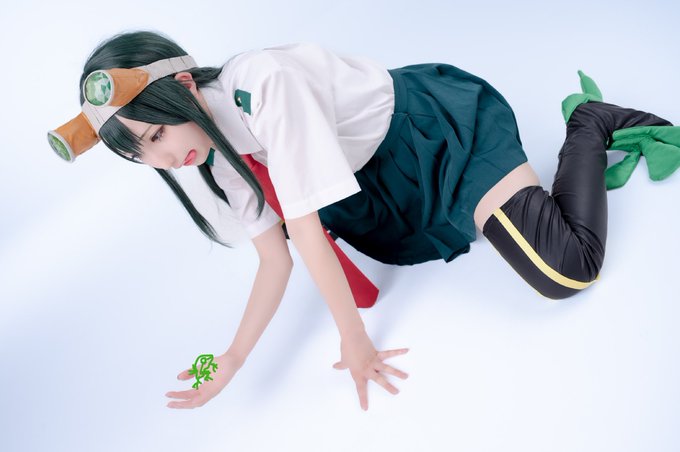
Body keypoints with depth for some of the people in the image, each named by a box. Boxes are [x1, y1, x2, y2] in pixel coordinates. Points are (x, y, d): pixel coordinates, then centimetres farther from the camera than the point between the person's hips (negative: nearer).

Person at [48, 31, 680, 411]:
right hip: (406, 182, 8)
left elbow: (305, 228, -30)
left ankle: (590, 122, 9)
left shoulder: (263, 83, -34)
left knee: (567, 271, -14)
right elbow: (275, 260, -4)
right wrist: (230, 366, -7)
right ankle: (589, 136, 33)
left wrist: (354, 338, -22)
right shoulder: (222, 159, -5)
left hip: (452, 126, -8)